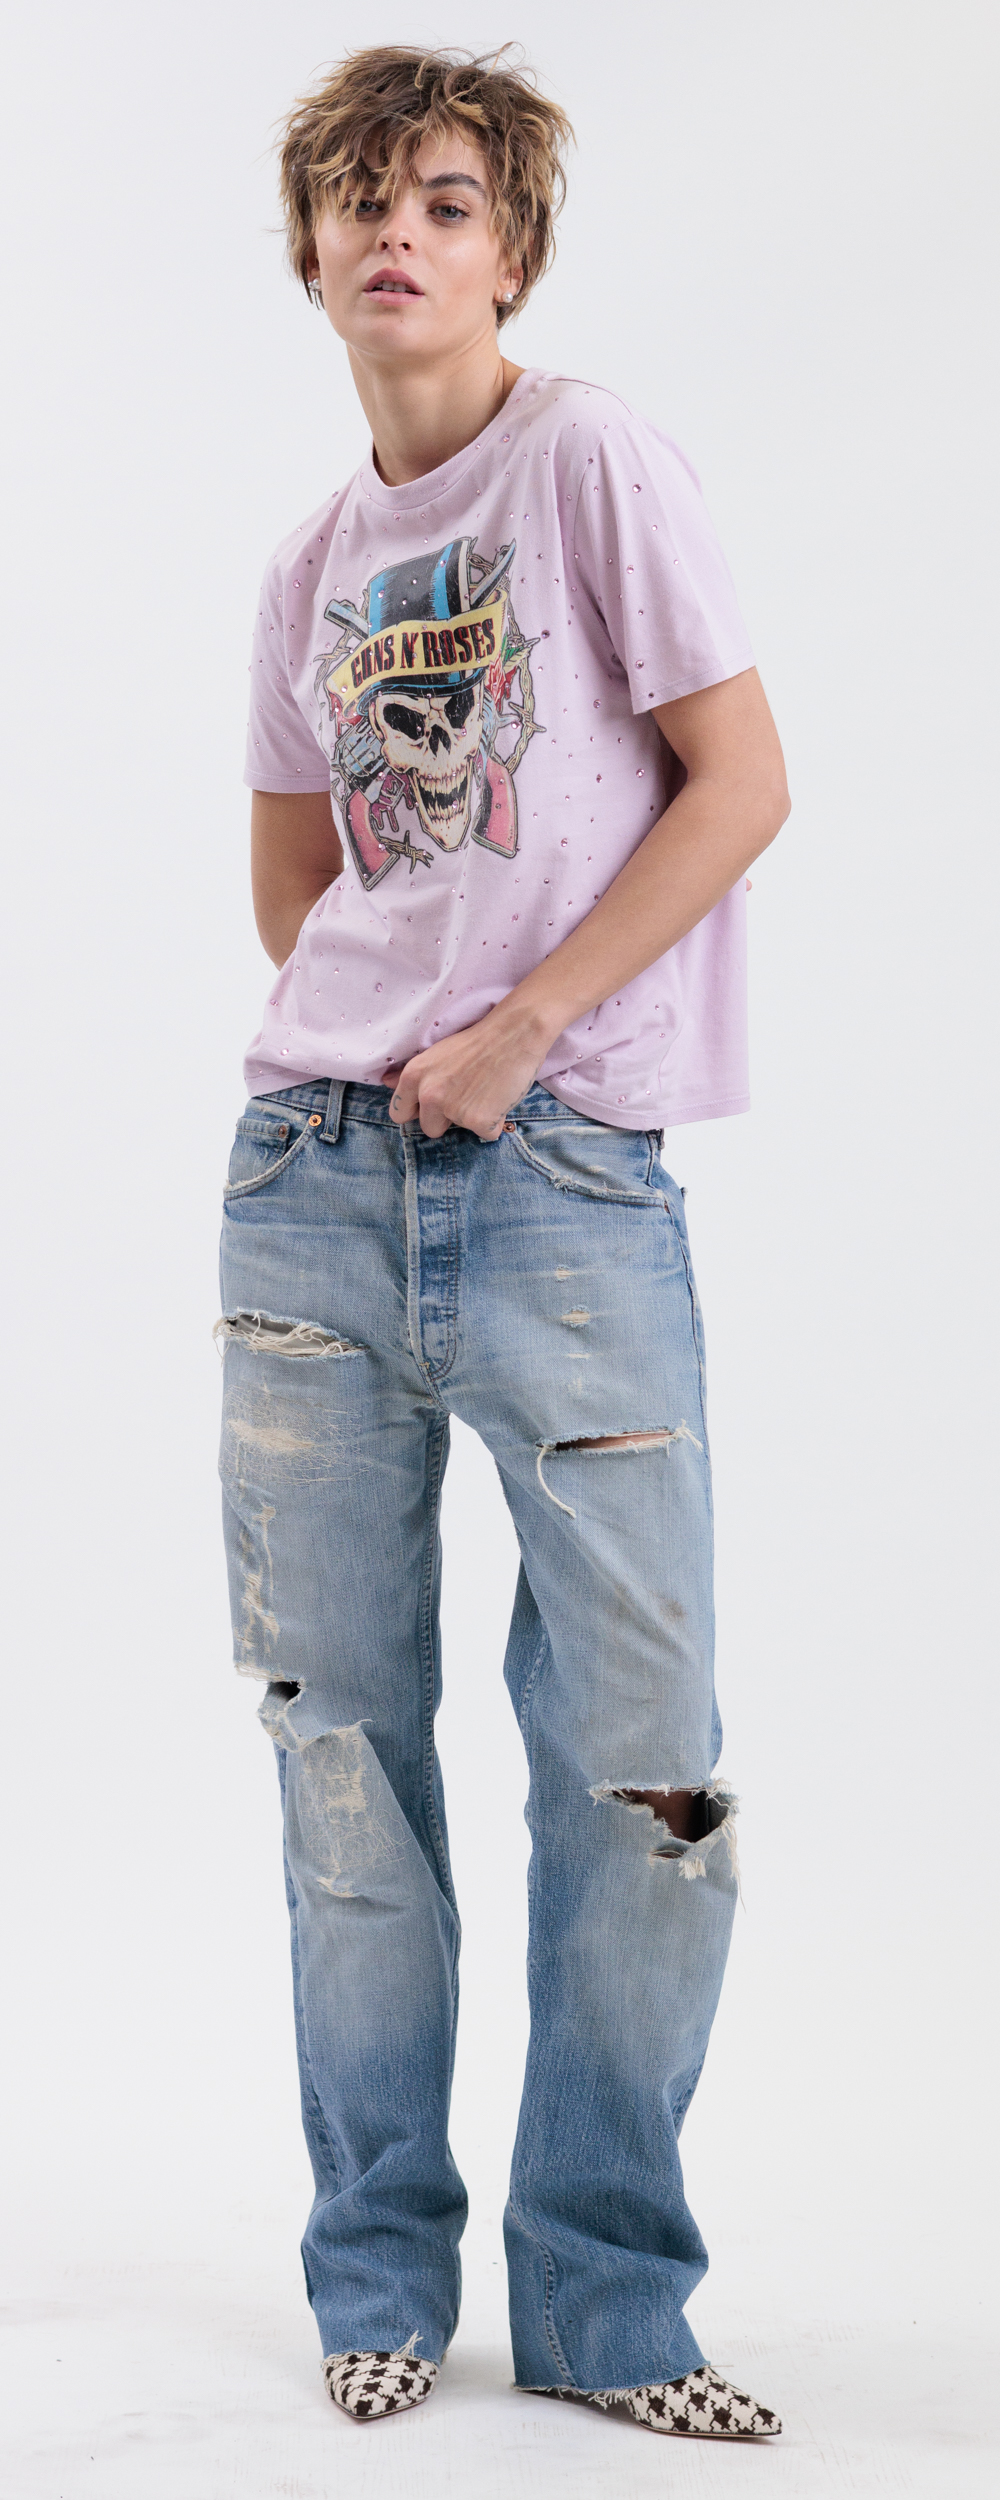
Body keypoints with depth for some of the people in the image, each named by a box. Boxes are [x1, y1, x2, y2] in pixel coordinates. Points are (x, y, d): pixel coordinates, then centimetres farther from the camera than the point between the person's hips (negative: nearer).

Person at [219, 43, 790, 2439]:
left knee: (641, 1750, -5)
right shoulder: (314, 563, 16)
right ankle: (380, 2275, 17)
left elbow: (741, 780, -5)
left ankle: (606, 2302, 8)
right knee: (341, 1736, 5)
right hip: (315, 1169, 5)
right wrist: (384, 1038, 7)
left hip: (566, 1173, -4)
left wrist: (520, 1025, -10)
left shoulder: (596, 459, 1)